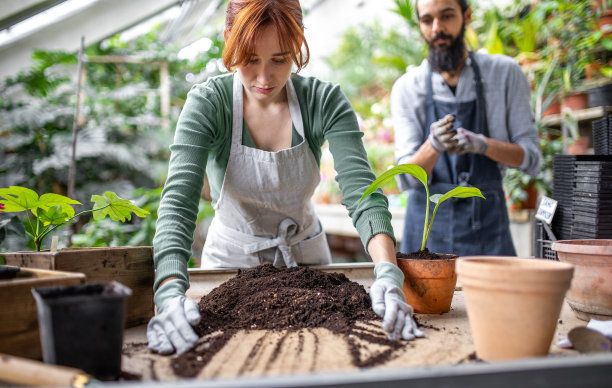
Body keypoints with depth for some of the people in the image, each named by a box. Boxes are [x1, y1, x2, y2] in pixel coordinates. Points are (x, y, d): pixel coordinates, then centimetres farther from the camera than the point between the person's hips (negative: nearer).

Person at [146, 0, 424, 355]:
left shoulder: (325, 101, -13)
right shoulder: (207, 103, -17)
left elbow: (360, 188, -22)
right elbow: (179, 201, -26)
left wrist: (388, 273, -38)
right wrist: (171, 292, -42)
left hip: (306, 253, 1)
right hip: (231, 258, -1)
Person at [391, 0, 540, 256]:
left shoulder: (505, 73, 0)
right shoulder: (407, 88, 0)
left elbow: (531, 159, -2)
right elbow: (406, 179, -7)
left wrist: (482, 144, -21)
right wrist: (433, 146, -27)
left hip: (487, 222, 0)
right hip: (428, 222, 0)